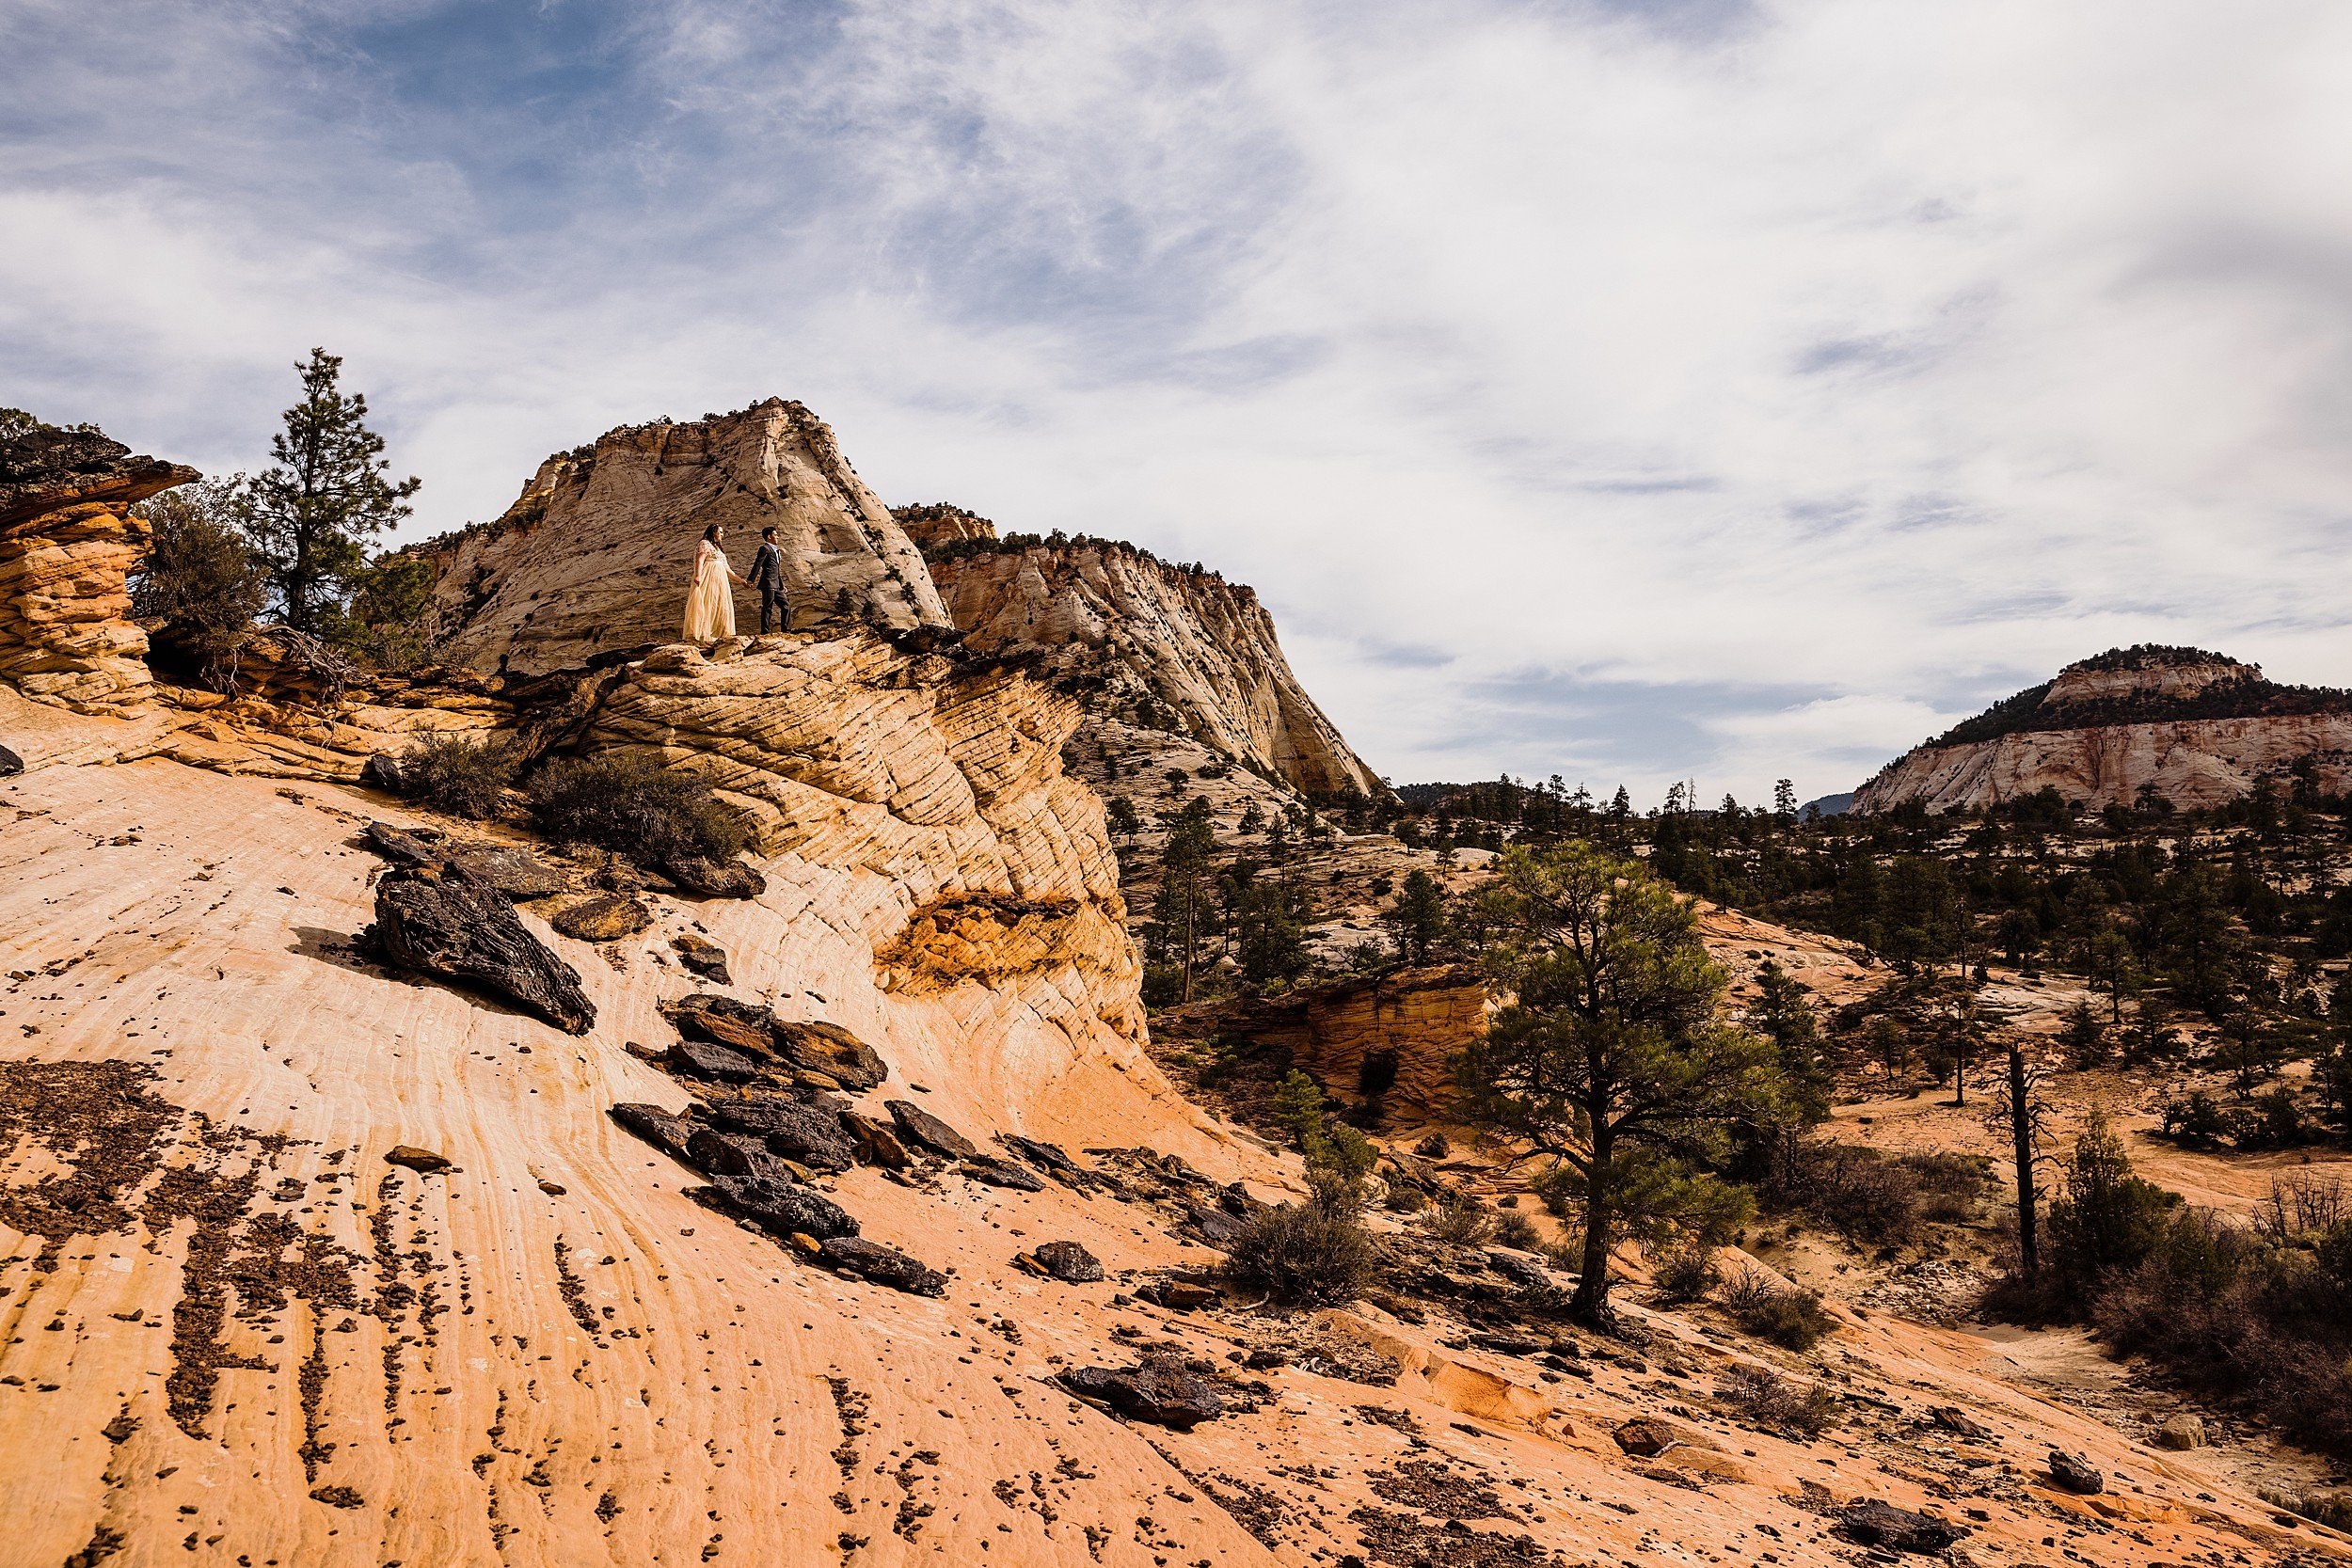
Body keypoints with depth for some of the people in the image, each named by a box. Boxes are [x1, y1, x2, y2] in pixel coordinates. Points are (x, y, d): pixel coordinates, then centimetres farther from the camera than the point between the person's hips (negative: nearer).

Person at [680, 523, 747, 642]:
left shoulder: (718, 549, 26)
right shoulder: (705, 544, 1)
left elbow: (727, 569, 27)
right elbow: (699, 560, -14)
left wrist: (741, 581, 27)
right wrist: (698, 575, -30)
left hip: (720, 582, 9)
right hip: (708, 579, -9)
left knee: (720, 608, 1)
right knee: (705, 606, -16)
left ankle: (716, 635, -1)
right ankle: (697, 634, -21)